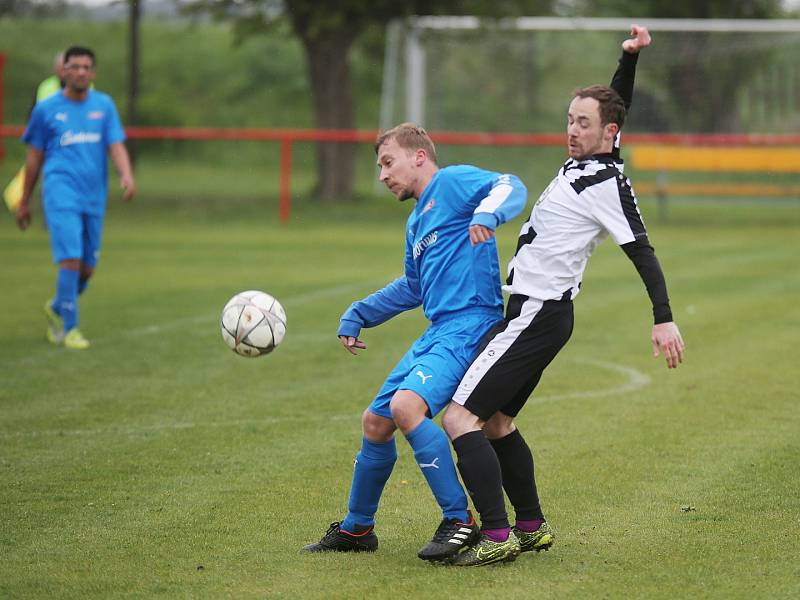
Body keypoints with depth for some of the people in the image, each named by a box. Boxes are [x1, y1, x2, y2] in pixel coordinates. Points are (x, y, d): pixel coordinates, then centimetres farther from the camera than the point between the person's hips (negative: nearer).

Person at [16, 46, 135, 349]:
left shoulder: (104, 105, 9)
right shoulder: (46, 109, 3)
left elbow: (116, 146, 4)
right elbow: (34, 157, 10)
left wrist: (126, 175, -17)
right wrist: (24, 201, 13)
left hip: (94, 199, 4)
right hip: (61, 195, -4)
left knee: (87, 268, 7)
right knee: (71, 259, -16)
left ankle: (56, 308, 35)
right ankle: (69, 329, -6)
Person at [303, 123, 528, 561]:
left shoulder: (451, 182, -2)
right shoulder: (417, 221, 24)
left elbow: (511, 187, -19)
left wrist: (487, 212, -39)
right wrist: (357, 315, 37)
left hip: (468, 325, -10)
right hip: (436, 333, 10)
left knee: (406, 406, -29)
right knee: (375, 423, 14)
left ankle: (459, 521, -21)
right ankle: (356, 529, 31)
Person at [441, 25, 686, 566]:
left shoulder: (608, 185, -15)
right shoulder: (588, 161, 9)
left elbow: (642, 252, -19)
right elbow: (616, 105, 25)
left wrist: (664, 319, -26)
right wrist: (630, 56, 13)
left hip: (538, 314, -10)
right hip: (537, 310, 10)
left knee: (460, 417, -16)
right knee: (496, 422, 20)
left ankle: (497, 536, -20)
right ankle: (532, 528, 26)